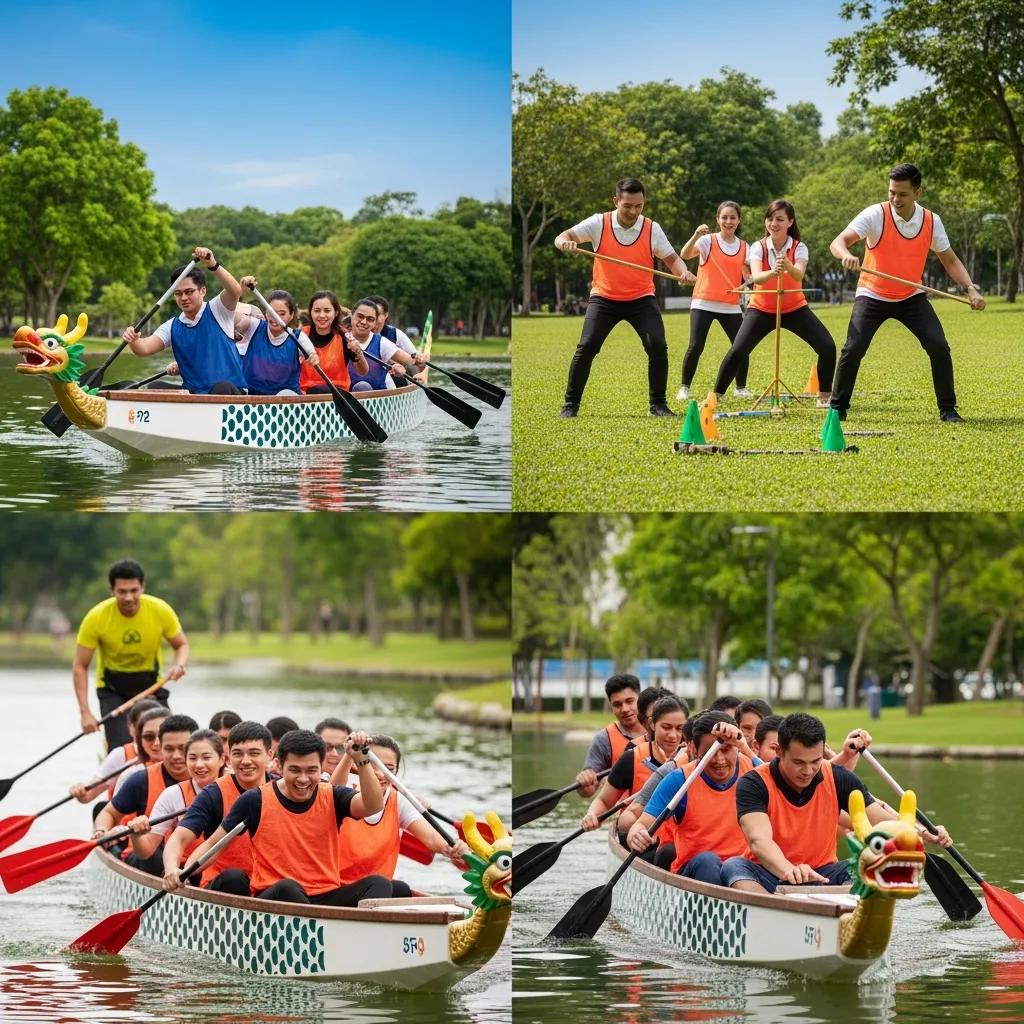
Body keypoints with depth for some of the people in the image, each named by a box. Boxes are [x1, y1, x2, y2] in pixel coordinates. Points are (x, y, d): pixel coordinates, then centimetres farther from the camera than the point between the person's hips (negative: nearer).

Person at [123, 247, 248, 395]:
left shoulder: (216, 311, 3)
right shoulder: (172, 327, 14)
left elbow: (235, 291, -17)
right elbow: (144, 348, 0)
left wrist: (213, 265, -32)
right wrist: (134, 341, -24)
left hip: (232, 392, -3)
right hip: (195, 395, 4)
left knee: (221, 388, -37)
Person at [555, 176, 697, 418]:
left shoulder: (652, 229, -7)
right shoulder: (599, 224, -10)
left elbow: (672, 258, -1)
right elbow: (563, 237, -13)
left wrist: (683, 271, -23)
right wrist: (565, 242, -38)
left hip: (641, 298, 1)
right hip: (604, 297, -1)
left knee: (657, 346, -16)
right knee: (587, 347, -15)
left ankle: (658, 404, 0)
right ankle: (571, 404, 0)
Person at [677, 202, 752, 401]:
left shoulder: (743, 247, 9)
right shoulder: (708, 241, -3)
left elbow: (747, 276, 16)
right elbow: (684, 255, -20)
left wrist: (749, 280, -8)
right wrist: (696, 235, -36)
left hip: (731, 307, 3)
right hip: (704, 304, -3)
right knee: (695, 347, -12)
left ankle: (741, 388, 18)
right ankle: (684, 388, 1)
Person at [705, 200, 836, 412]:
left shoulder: (799, 248, -12)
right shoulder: (758, 247, -12)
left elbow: (799, 275, -33)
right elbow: (756, 277, -32)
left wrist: (788, 266, -57)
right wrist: (772, 272, -54)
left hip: (794, 308, 1)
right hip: (762, 309, -1)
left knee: (827, 347, -14)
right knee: (737, 351, -19)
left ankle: (824, 396, 6)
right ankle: (715, 396, -3)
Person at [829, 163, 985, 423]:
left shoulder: (932, 221, -8)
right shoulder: (875, 215, -18)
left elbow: (949, 260, 4)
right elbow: (838, 242, -27)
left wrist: (971, 288, -11)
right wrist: (846, 255, -52)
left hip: (912, 297, 2)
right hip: (872, 295, -2)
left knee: (938, 346, -11)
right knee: (854, 348, -16)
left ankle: (948, 409, 3)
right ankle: (838, 408, 2)